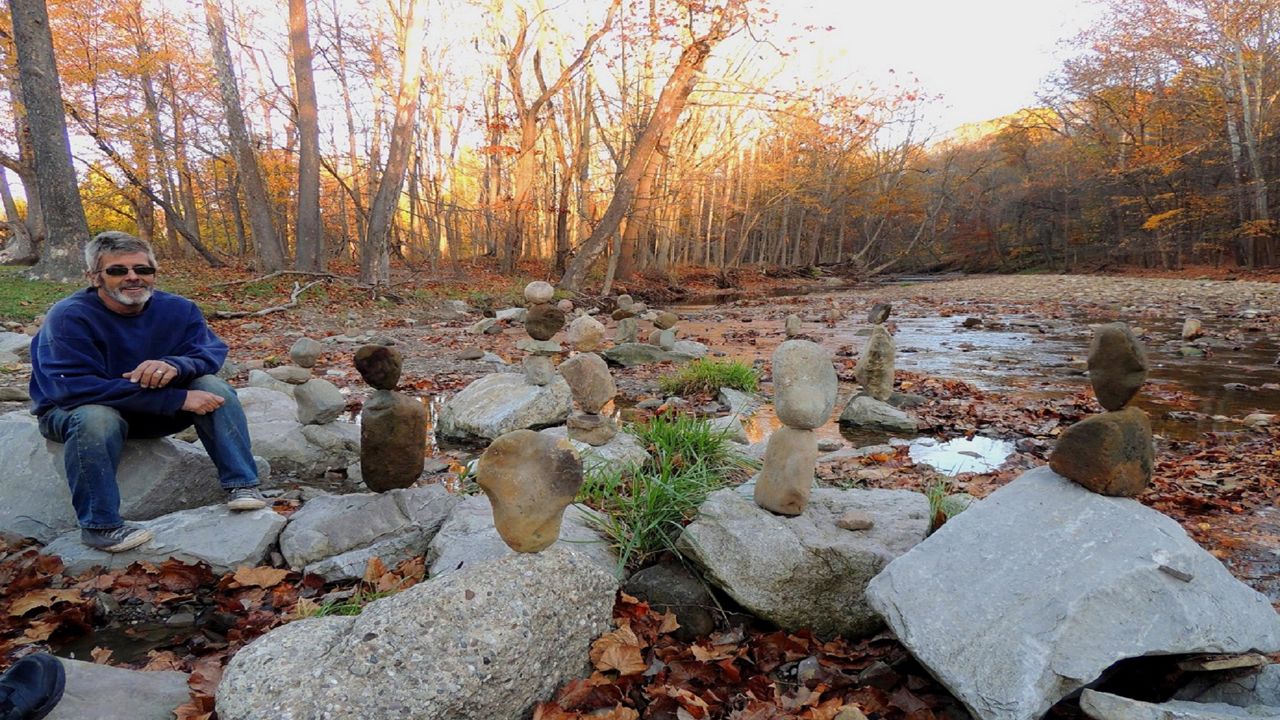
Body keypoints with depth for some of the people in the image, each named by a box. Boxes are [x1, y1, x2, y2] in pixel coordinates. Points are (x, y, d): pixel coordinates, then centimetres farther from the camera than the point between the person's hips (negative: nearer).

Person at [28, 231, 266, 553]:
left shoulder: (178, 309, -10)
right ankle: (99, 525, -24)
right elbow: (75, 387, -33)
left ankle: (242, 484, -20)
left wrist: (176, 366, -41)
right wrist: (177, 400, -38)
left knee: (212, 387, -20)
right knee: (96, 419, -38)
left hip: (152, 415, 4)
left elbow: (211, 351, -15)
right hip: (73, 410, -4)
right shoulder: (68, 317, -24)